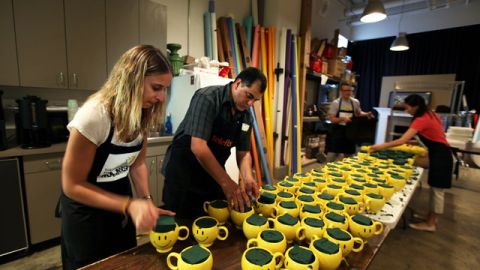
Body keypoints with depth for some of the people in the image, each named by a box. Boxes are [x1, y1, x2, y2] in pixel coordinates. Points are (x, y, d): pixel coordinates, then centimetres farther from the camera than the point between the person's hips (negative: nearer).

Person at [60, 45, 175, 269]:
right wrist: (130, 205, -31)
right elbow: (72, 185, -21)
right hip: (85, 211, -5)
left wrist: (146, 200, -16)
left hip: (119, 201, 6)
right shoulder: (94, 116, -30)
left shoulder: (143, 113, -12)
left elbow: (137, 163, -1)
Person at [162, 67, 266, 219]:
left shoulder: (246, 116, 0)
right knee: (183, 222, 8)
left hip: (214, 175, 6)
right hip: (183, 173, -6)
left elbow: (243, 152, 3)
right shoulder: (207, 98, -21)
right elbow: (198, 147, -29)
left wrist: (248, 177, -17)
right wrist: (226, 182, -32)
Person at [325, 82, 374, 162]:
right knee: (332, 155, -1)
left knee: (348, 156, 12)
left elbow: (359, 113, 20)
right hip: (337, 132, -3)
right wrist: (343, 119, -26)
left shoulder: (355, 102, 2)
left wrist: (366, 114, 1)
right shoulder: (335, 103, -8)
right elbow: (331, 119, -11)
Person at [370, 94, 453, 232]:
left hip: (440, 155, -10)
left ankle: (430, 223, 12)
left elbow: (401, 141, -29)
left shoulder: (421, 120, -22)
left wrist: (380, 146, -23)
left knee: (437, 190, 1)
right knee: (435, 189, 18)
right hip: (440, 153, 10)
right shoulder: (430, 115, 7)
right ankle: (432, 217, 31)